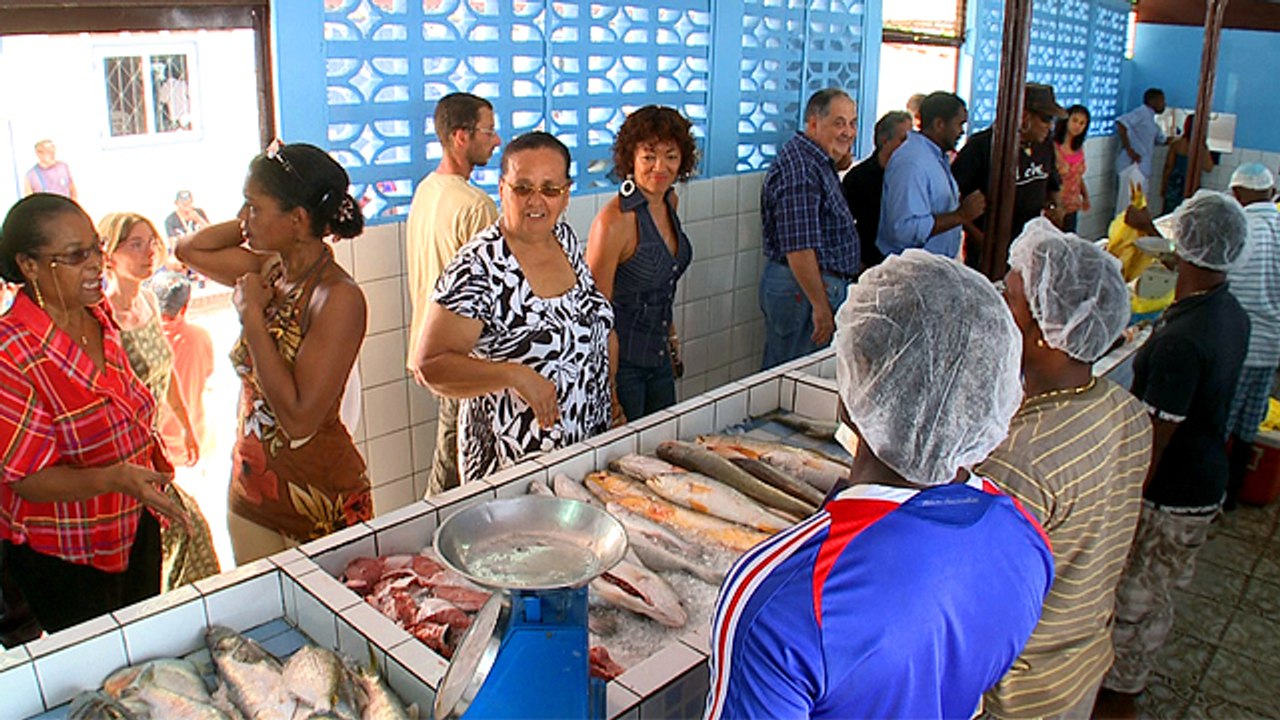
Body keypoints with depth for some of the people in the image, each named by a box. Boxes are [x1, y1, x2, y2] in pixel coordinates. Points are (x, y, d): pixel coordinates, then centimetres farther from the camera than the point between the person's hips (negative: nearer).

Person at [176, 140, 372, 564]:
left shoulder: (337, 297, -22)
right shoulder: (269, 271, -1)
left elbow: (299, 419, -27)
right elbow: (188, 248, 16)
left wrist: (251, 315, -21)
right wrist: (251, 223, 0)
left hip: (322, 504, -7)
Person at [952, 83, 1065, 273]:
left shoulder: (1045, 145, 9)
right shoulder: (981, 145, -12)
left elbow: (1052, 185, 26)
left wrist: (1052, 206, 4)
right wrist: (977, 235, -18)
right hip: (987, 251, -5)